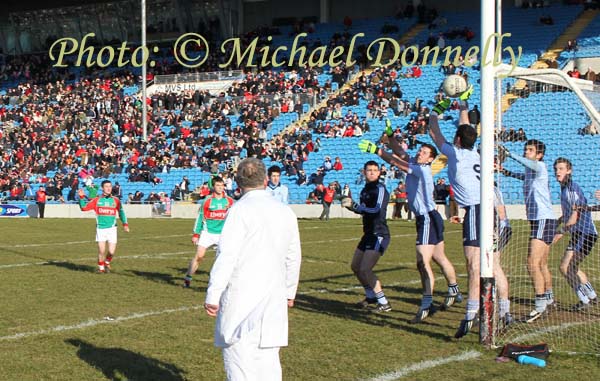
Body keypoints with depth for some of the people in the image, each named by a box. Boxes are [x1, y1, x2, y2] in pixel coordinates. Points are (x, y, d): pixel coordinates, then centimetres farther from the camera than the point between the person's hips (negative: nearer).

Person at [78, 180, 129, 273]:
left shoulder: (115, 200, 6)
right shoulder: (97, 200, 5)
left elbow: (121, 212, 12)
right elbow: (84, 207, 5)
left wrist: (125, 224, 3)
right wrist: (82, 197, -6)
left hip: (112, 228, 1)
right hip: (100, 228, -1)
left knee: (112, 252, -5)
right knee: (101, 251, -8)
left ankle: (107, 263, 27)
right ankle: (101, 267, 16)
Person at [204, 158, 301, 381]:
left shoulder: (241, 210, -10)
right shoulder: (285, 212, 10)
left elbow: (227, 256, -15)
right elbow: (293, 257, 19)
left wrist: (212, 295, -11)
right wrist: (290, 291, 31)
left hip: (241, 298, -6)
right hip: (273, 300, 6)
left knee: (239, 358, -4)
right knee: (268, 359, 12)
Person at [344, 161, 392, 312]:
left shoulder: (380, 189, -12)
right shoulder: (365, 190, 14)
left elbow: (377, 210, -23)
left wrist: (354, 206, -21)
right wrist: (352, 205, 3)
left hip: (379, 235, -9)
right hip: (369, 234, 9)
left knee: (365, 269, -17)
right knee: (355, 266, 17)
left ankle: (384, 303, -9)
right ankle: (371, 296, 34)